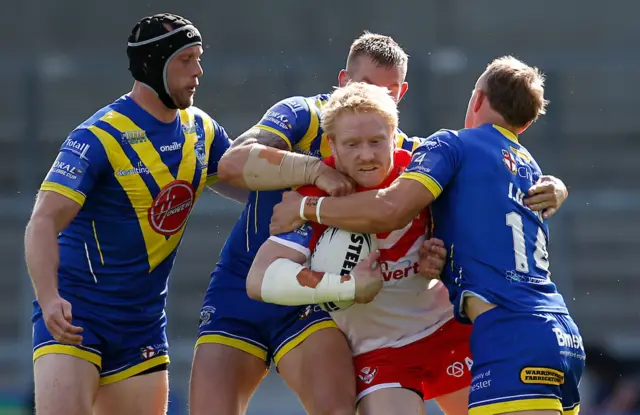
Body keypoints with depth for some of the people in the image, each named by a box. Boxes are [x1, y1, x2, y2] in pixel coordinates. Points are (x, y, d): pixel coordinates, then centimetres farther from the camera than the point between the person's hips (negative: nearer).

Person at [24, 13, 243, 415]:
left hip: (144, 321, 7)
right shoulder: (99, 137, -16)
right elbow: (44, 222, -24)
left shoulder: (202, 131, 6)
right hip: (74, 313, -7)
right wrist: (49, 299, -38)